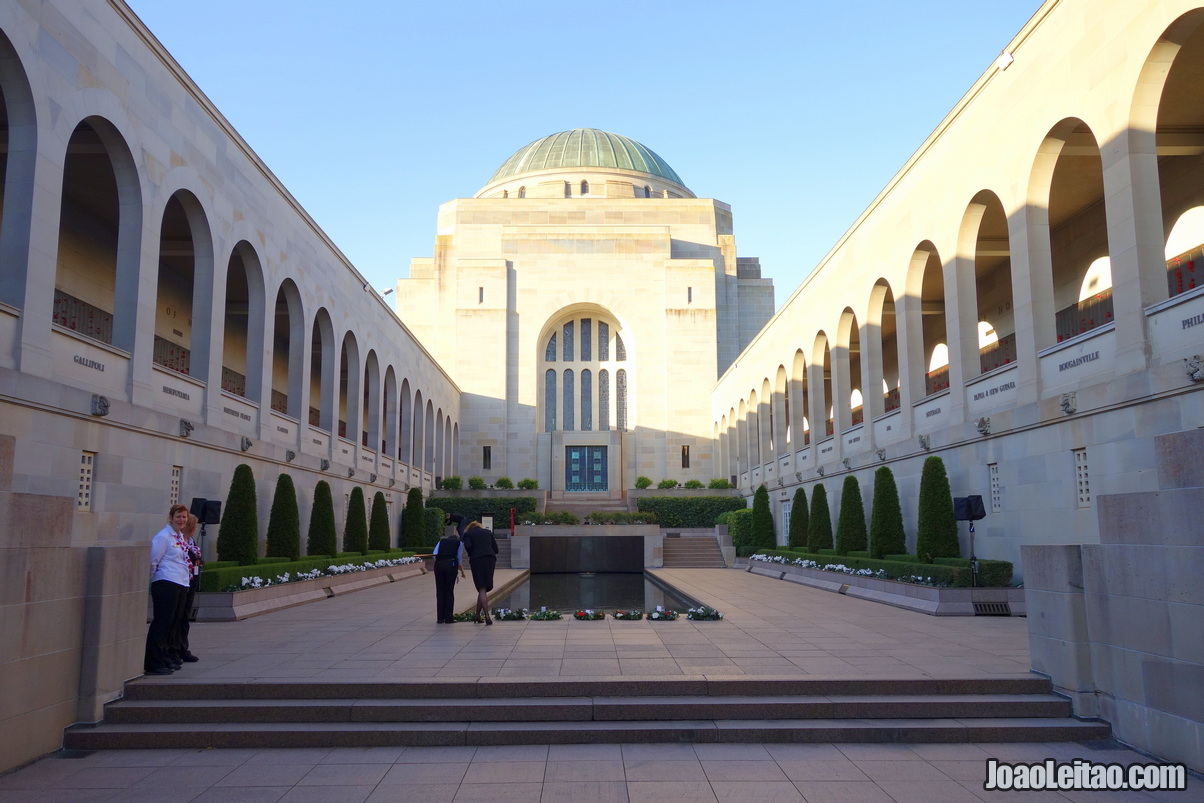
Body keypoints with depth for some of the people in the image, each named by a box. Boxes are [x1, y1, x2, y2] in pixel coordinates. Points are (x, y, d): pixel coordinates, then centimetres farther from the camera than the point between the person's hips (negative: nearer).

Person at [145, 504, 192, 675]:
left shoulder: (180, 537, 16)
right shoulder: (163, 537, -10)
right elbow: (153, 561, -11)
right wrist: (155, 580, -1)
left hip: (181, 584, 9)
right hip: (166, 584, -9)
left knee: (171, 622, 15)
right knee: (161, 623, -8)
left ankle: (165, 658, 26)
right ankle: (153, 664, -4)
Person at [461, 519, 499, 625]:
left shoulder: (468, 534, 13)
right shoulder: (488, 532, 22)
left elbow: (468, 546, -8)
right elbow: (496, 550, 14)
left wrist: (471, 555, 10)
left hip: (477, 560, -3)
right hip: (490, 559, 3)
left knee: (482, 589, -4)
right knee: (484, 588, 11)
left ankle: (487, 616, -14)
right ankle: (478, 615, 15)